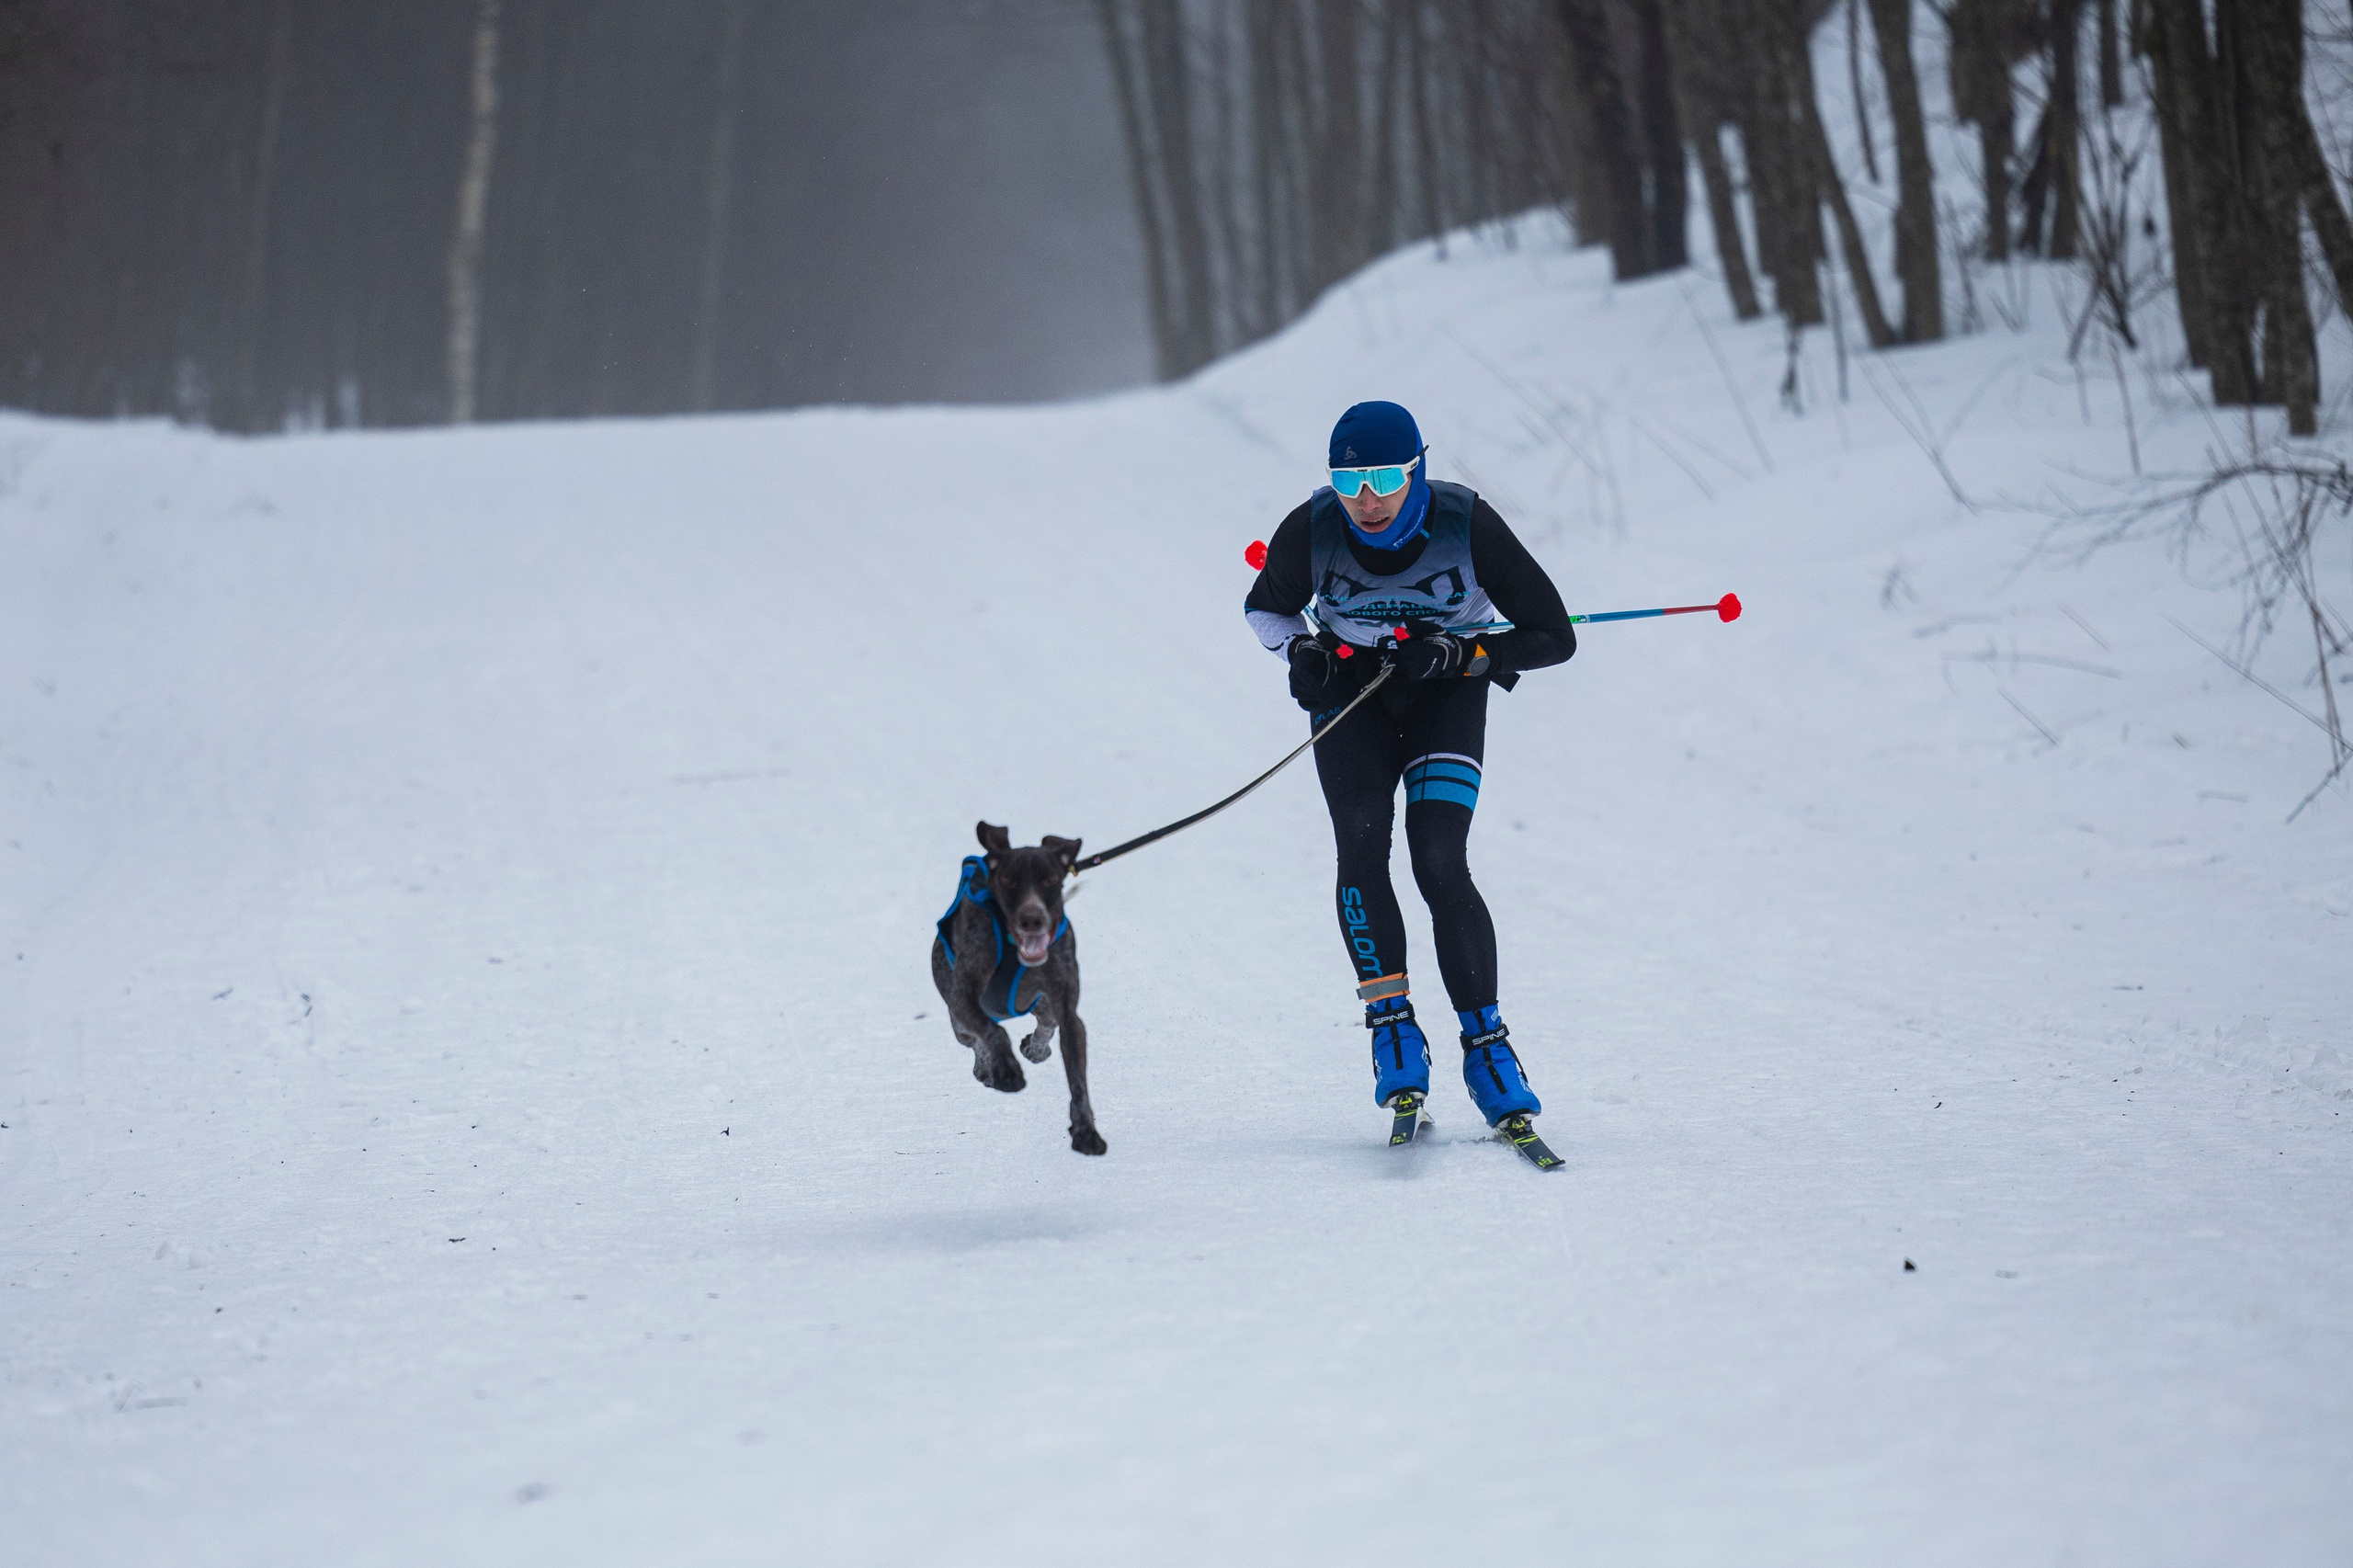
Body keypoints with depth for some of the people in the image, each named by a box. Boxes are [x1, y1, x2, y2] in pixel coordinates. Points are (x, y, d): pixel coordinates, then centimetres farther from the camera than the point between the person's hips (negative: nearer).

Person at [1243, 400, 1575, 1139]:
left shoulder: (1468, 525, -25)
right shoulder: (1310, 531, -20)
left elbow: (1553, 637, -16)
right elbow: (1267, 607, 4)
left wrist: (1460, 654, -28)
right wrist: (1303, 651, -16)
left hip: (1447, 690, -2)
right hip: (1351, 688, 2)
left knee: (1440, 865, -18)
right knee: (1361, 848, -21)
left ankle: (1486, 1043, -10)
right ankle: (1392, 1025, -9)